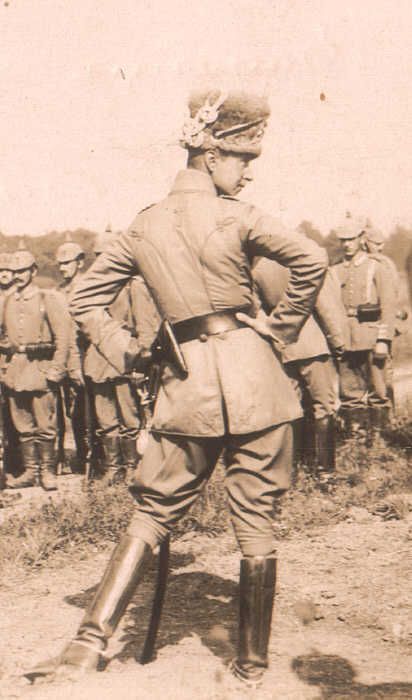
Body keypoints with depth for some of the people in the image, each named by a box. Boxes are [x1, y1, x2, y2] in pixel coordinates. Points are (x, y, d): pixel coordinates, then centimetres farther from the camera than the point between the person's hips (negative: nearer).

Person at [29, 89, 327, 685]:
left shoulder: (145, 226, 9)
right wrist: (280, 330, -3)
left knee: (154, 511, 12)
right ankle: (253, 661, 16)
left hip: (187, 382, 3)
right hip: (250, 372, -3)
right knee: (255, 516, 6)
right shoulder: (235, 216, -5)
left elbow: (86, 297, 13)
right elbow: (311, 261, -15)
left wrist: (125, 354, 10)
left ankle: (90, 642, 3)